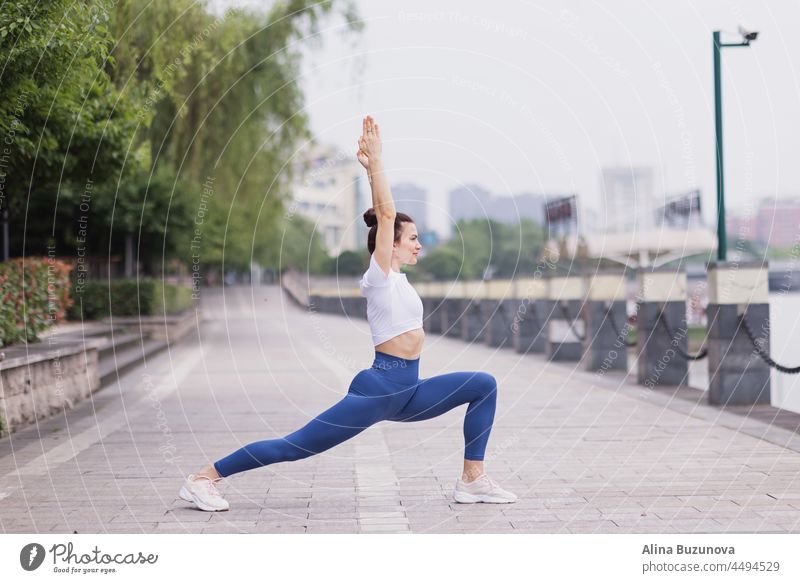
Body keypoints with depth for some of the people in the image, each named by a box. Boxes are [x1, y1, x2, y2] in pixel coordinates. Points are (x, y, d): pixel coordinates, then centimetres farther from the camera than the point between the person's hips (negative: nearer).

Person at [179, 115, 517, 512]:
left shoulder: (396, 277, 16)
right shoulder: (380, 275, -7)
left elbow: (386, 215, 16)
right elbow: (386, 214, -14)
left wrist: (372, 165, 17)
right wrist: (375, 161, -13)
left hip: (408, 390, 9)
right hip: (380, 387, -9)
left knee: (484, 385, 4)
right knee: (296, 445, -9)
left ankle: (472, 481, 2)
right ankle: (203, 478, -3)